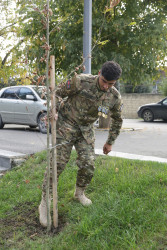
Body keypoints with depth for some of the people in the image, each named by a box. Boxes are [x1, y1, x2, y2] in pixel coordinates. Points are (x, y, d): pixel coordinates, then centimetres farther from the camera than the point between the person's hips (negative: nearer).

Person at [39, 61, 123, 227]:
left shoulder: (115, 97, -8)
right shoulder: (81, 82, -22)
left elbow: (117, 120, 8)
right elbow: (57, 93, -11)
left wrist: (110, 142, 12)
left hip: (86, 130, 4)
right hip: (66, 125, -4)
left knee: (88, 165, -1)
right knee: (57, 164, -6)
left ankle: (79, 193, 29)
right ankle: (45, 203, 8)